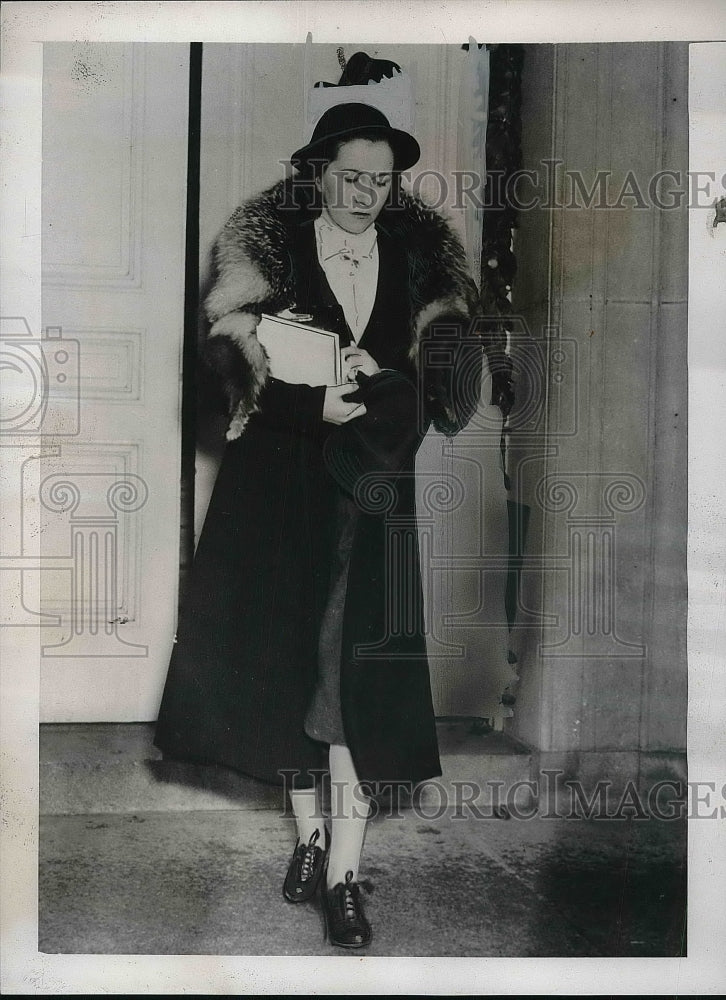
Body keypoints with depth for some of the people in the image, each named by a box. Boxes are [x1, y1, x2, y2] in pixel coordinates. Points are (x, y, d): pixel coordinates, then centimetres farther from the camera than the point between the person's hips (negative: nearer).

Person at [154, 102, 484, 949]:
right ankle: (308, 832, 24)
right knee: (284, 654, 5)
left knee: (359, 669, -6)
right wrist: (315, 404, -21)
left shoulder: (416, 254, 7)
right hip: (279, 487, 0)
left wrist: (380, 379, -14)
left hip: (371, 486, 1)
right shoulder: (269, 245, 0)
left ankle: (343, 872, -1)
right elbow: (226, 351, -8)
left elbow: (444, 369, 7)